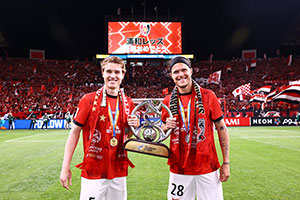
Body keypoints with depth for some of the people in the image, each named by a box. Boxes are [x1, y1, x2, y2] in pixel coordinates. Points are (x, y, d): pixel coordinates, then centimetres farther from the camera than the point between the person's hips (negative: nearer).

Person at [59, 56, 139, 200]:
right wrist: (65, 168, -7)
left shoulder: (128, 103, 4)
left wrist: (134, 126, -7)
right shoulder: (89, 100, -8)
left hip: (119, 171, 4)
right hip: (93, 171, -4)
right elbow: (75, 132, -5)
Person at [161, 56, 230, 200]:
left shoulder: (208, 96, -4)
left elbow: (221, 129, -1)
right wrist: (167, 127, -9)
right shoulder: (168, 101, 2)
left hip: (207, 166, -1)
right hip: (178, 168, 2)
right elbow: (162, 129, 15)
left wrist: (226, 163, -4)